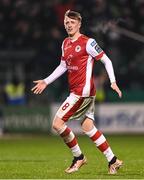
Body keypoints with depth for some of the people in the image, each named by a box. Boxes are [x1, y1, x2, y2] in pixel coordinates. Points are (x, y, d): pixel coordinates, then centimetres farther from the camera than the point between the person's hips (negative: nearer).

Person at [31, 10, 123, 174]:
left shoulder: (87, 43, -11)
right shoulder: (65, 43, 13)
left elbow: (106, 60, -8)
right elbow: (63, 66, 24)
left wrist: (113, 82, -16)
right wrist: (46, 81, 21)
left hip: (83, 91, -8)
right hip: (75, 91, 8)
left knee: (57, 123, -10)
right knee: (87, 127, 7)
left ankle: (78, 157, 4)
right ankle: (113, 161, 12)